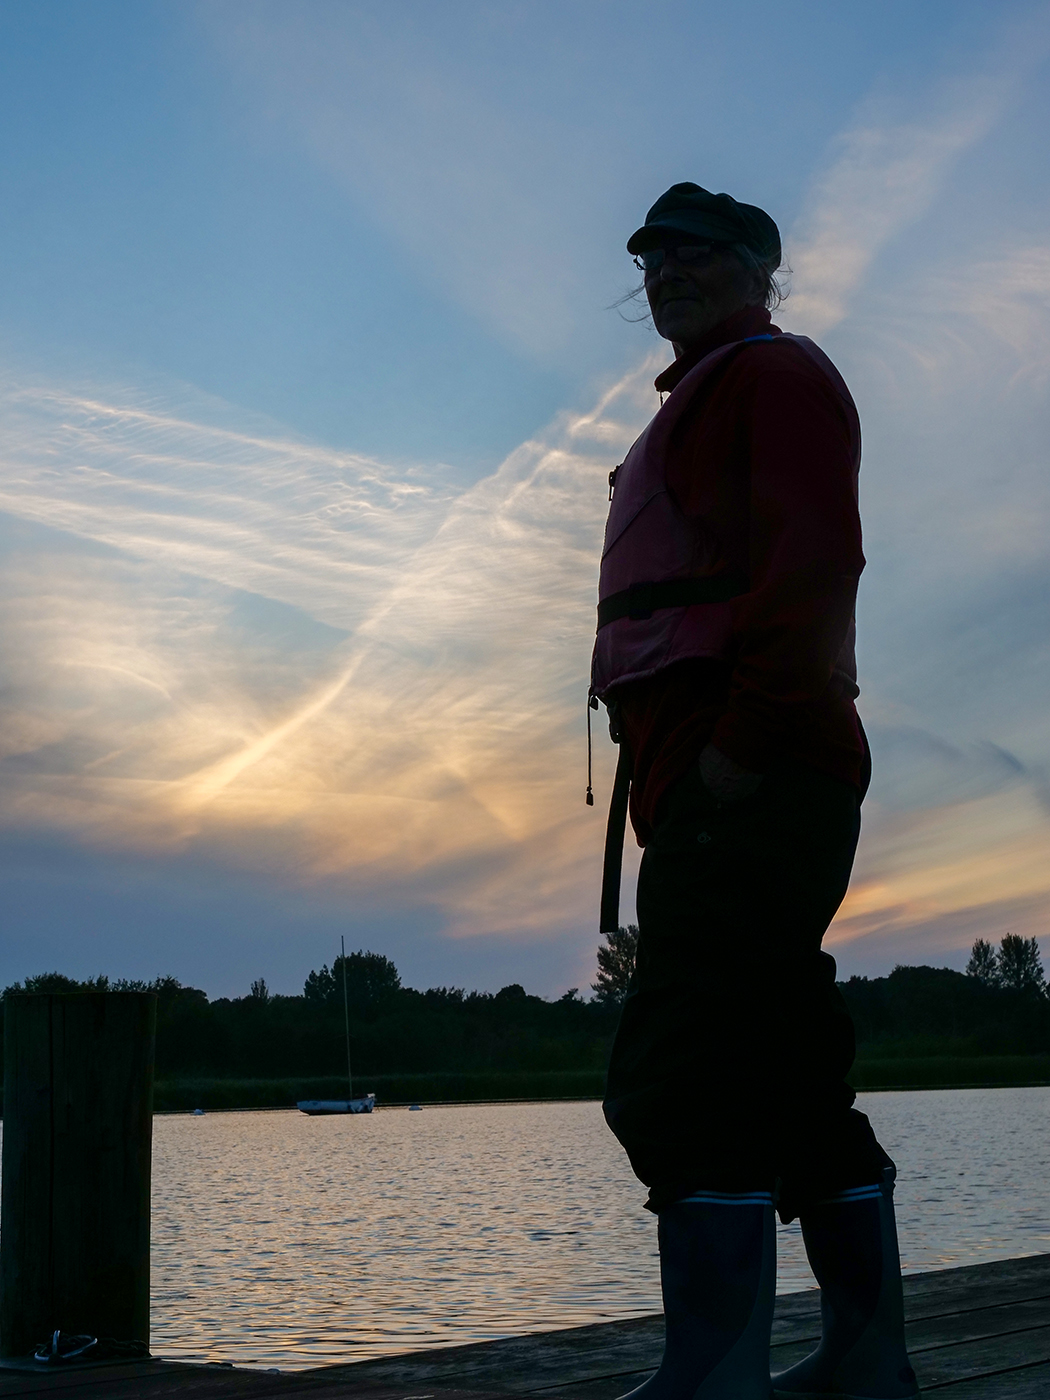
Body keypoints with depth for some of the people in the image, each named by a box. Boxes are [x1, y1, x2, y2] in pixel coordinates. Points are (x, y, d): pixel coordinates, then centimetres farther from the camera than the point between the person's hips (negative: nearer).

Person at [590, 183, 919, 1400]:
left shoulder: (776, 373, 2)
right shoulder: (698, 404, 30)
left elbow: (815, 559, -14)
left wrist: (743, 739, -22)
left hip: (749, 775, -10)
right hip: (707, 783, 10)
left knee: (679, 1073, -17)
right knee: (790, 1070, 10)